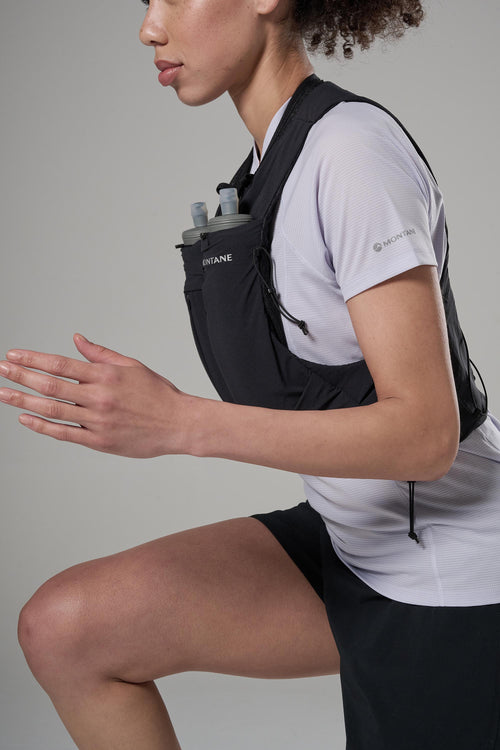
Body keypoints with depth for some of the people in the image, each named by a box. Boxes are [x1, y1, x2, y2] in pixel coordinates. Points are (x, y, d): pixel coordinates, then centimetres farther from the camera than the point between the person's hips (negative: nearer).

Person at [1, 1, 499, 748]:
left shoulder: (356, 148, -20)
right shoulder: (273, 160, 6)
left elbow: (426, 433, -24)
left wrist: (178, 421, -32)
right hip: (355, 544, 8)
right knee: (64, 627, -5)